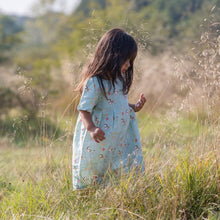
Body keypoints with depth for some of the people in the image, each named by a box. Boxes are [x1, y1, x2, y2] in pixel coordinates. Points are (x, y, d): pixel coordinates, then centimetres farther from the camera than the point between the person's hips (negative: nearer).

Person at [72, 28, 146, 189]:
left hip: (120, 139, 8)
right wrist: (91, 129, -34)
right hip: (100, 143, -8)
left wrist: (134, 107, 5)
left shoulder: (120, 78, 7)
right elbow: (84, 110, -19)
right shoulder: (95, 82, -19)